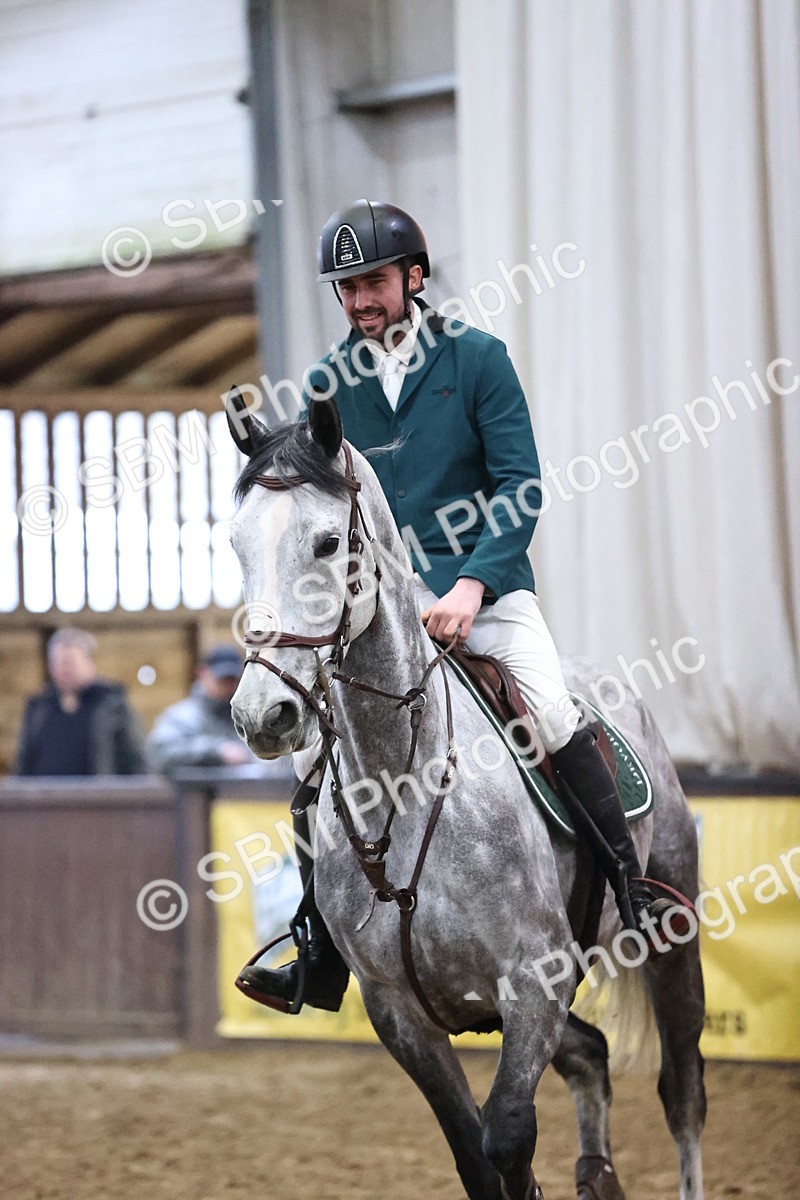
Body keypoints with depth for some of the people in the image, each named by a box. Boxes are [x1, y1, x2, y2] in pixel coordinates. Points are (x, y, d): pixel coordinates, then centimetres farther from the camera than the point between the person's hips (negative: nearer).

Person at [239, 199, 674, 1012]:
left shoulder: (476, 359, -2)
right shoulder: (329, 384, 7)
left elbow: (520, 486, -8)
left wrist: (470, 585, -20)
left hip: (481, 580, -3)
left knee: (550, 708, -26)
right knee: (310, 737, -10)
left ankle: (634, 888, -14)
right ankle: (321, 956, -1)